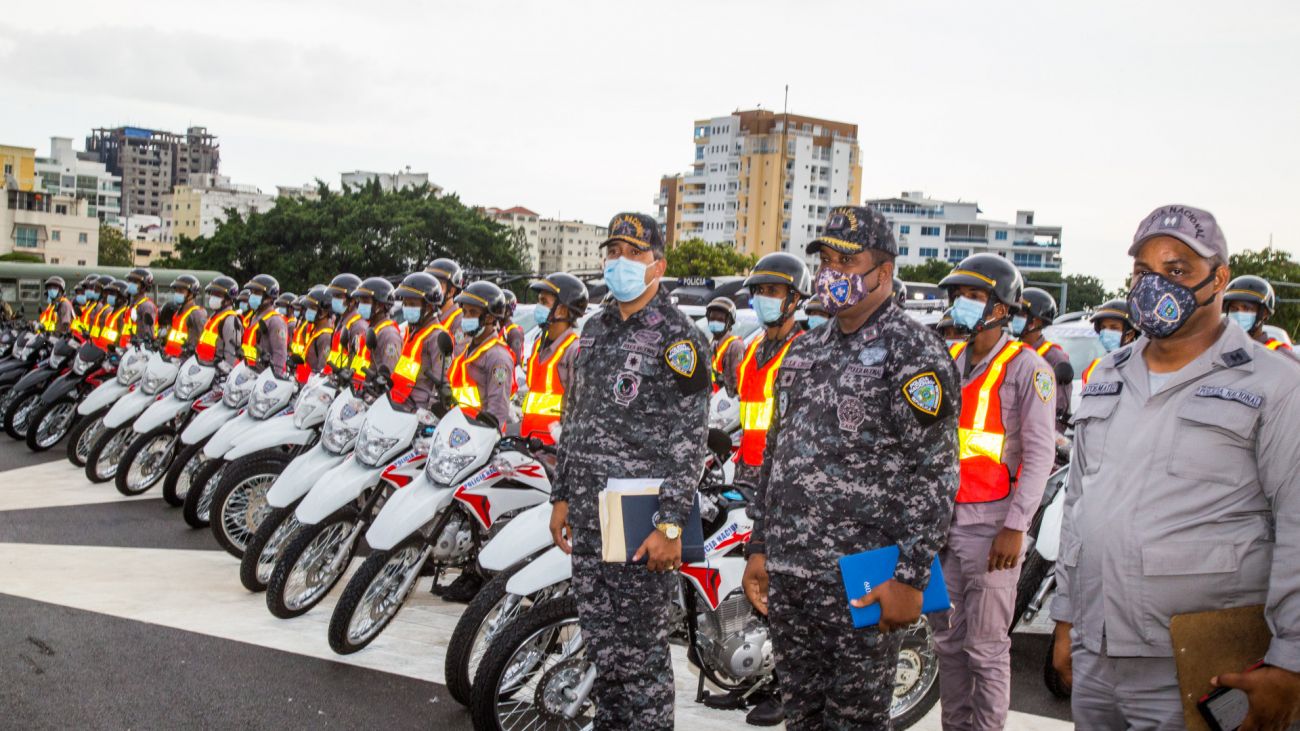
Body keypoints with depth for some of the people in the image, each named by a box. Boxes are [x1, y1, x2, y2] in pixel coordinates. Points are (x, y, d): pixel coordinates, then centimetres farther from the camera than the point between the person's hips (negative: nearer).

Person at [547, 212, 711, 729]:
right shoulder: (595, 330, 14)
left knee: (642, 650, 1)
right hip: (588, 513, 7)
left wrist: (671, 525, -18)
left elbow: (690, 440, -13)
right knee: (600, 641, 16)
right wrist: (562, 496, 15)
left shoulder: (678, 337, -9)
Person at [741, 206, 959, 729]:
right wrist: (758, 547, 15)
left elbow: (935, 475, -13)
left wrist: (910, 577, -17)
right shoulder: (803, 351, 15)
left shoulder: (914, 352, -7)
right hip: (785, 575, 7)